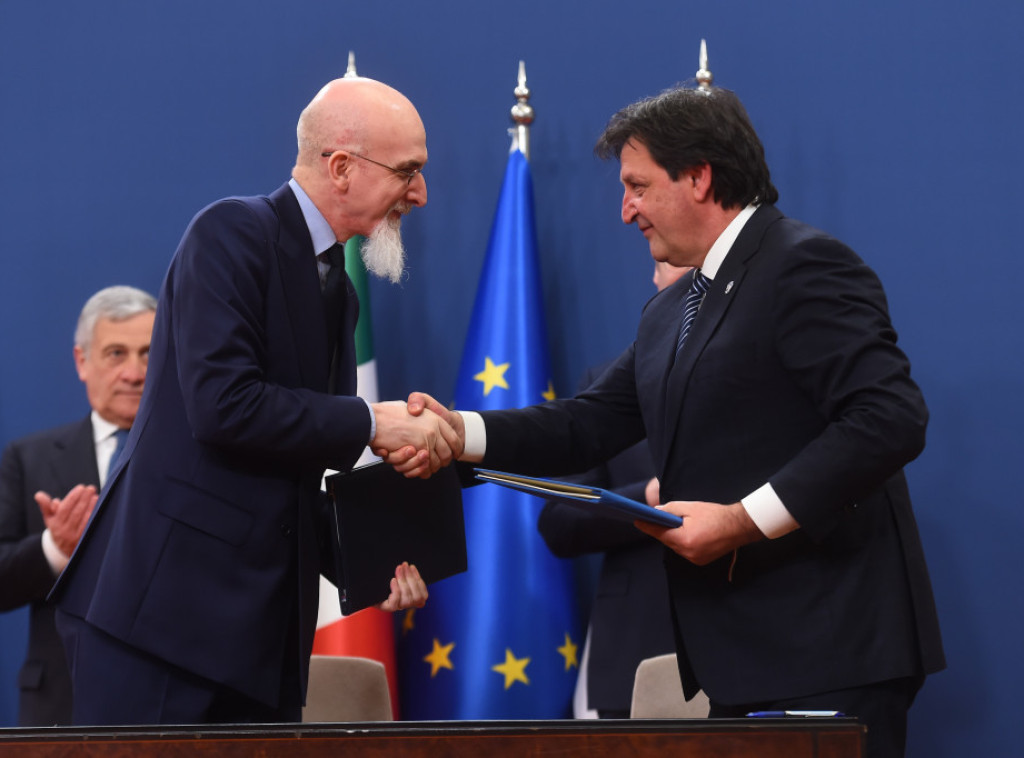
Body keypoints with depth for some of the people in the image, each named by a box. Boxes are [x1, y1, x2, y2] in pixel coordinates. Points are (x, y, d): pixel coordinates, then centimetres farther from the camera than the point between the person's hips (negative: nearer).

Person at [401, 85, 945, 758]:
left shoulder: (805, 267, -10)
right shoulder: (671, 312, 20)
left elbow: (891, 418, -21)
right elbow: (588, 426, 17)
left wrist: (745, 520, -22)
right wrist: (460, 432, 1)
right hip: (741, 654, 9)